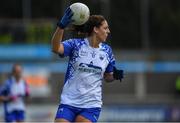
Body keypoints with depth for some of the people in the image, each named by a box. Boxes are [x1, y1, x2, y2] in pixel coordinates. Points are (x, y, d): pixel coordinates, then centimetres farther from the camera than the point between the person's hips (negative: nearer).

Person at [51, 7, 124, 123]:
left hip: (91, 106, 2)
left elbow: (107, 77, 17)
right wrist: (61, 26, -41)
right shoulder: (76, 45, -6)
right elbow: (56, 48, -26)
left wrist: (115, 75, -7)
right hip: (69, 102, -2)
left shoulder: (106, 50, 6)